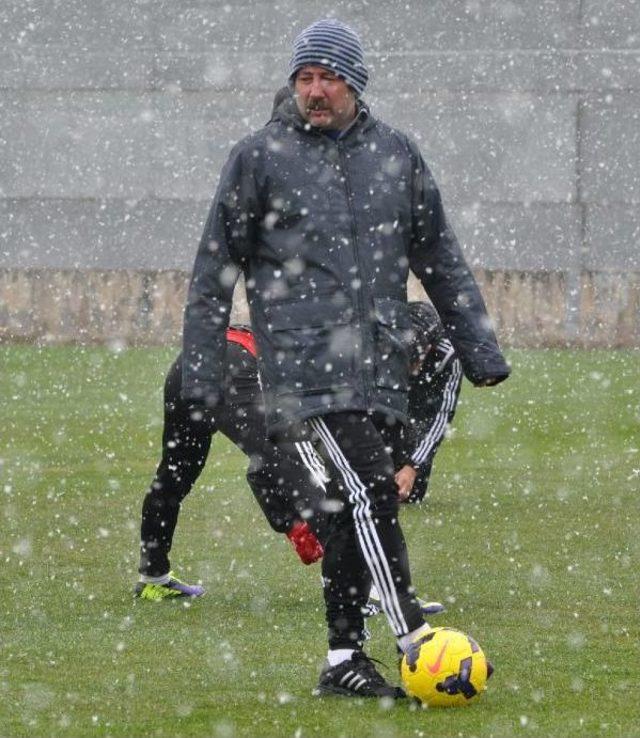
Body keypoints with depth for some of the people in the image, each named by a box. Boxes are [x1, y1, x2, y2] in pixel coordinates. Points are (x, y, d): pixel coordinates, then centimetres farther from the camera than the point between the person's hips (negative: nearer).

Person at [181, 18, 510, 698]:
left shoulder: (395, 154, 14)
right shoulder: (260, 157, 4)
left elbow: (440, 257, 20)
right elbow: (216, 267, 7)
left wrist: (477, 346, 16)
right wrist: (201, 367, 2)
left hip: (380, 362, 5)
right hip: (306, 357, -5)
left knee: (357, 509, 5)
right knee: (370, 492, -17)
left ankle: (344, 659, 11)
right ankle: (417, 642, -20)